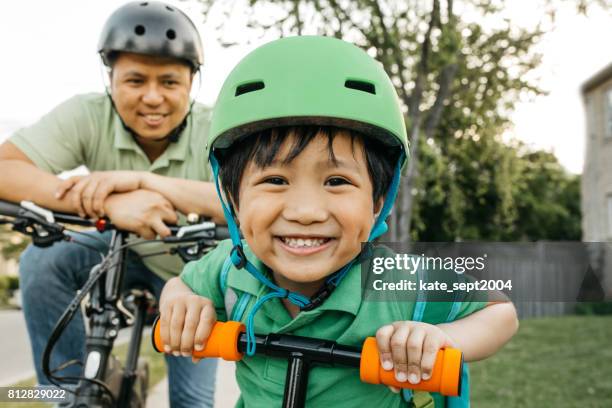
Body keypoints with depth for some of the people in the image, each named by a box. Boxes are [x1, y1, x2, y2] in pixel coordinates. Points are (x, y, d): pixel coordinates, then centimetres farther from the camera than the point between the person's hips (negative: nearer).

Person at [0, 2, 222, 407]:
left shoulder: (215, 131, -29)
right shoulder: (89, 115, -24)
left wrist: (143, 180, -52)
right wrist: (110, 202, -50)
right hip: (125, 250, 1)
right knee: (42, 260, -25)